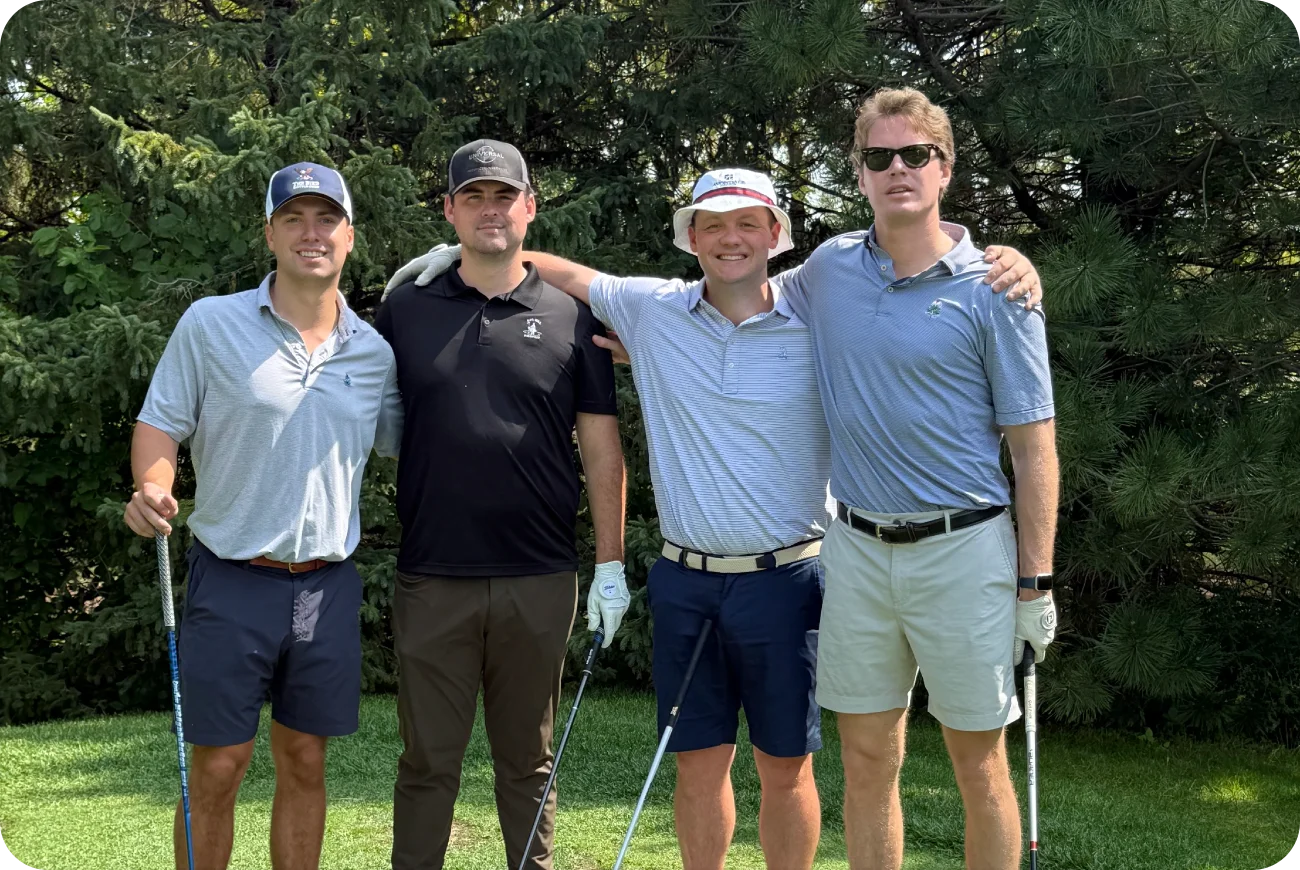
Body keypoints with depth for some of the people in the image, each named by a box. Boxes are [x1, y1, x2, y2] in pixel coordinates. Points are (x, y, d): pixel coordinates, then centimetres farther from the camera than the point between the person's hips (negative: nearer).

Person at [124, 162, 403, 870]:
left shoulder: (374, 352, 5)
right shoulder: (210, 323, -3)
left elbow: (403, 443, 17)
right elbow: (160, 423, -2)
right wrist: (152, 488, -21)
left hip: (327, 585, 3)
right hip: (231, 579, -3)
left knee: (304, 763, 12)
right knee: (216, 769, 3)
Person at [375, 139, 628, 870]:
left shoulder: (572, 317, 3)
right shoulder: (404, 312, 5)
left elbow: (602, 449, 4)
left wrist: (612, 564, -1)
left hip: (540, 581, 0)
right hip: (433, 580, 0)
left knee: (528, 760, 13)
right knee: (428, 762, 8)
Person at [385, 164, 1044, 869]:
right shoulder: (651, 309, 4)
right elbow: (569, 275, 18)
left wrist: (1006, 263, -12)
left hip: (784, 580, -2)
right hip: (685, 580, 2)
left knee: (786, 765, 9)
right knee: (698, 761, 11)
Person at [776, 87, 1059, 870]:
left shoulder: (993, 290, -7)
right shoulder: (829, 270, 4)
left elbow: (1034, 448, -6)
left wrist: (1036, 581, -8)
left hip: (963, 549, -3)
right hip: (857, 548, 4)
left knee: (979, 762, 6)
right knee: (867, 760, 11)